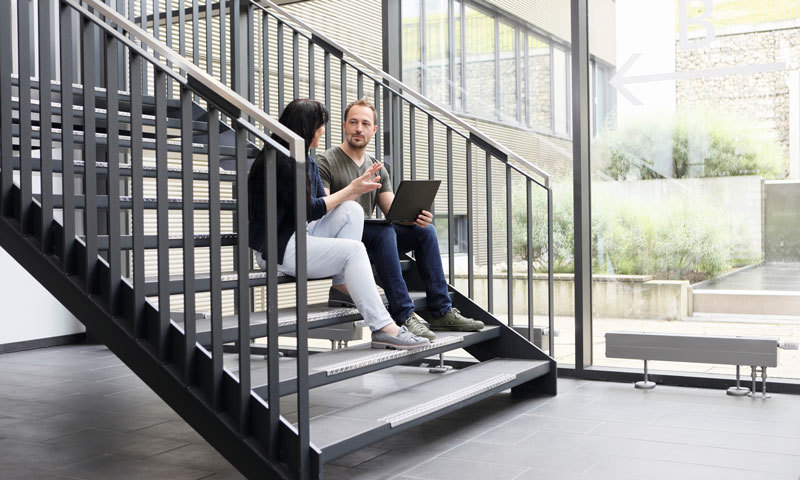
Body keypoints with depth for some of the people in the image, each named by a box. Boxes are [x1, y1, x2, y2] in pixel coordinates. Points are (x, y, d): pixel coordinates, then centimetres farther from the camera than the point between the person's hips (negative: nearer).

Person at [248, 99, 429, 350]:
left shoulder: (307, 162, 16)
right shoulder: (281, 161, -16)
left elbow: (325, 204, 13)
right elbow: (309, 210, -17)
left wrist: (357, 187, 0)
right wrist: (351, 190, -9)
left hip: (300, 235, 9)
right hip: (278, 248, -9)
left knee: (351, 210, -8)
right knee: (353, 249, -23)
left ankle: (343, 280, -8)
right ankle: (383, 328, -26)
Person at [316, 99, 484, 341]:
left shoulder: (378, 169, 17)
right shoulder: (325, 162, -4)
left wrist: (415, 217, -13)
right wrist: (354, 189, -29)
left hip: (369, 240, 7)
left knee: (425, 230, -9)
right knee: (384, 231, -34)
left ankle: (442, 312, -9)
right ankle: (403, 316, -34)